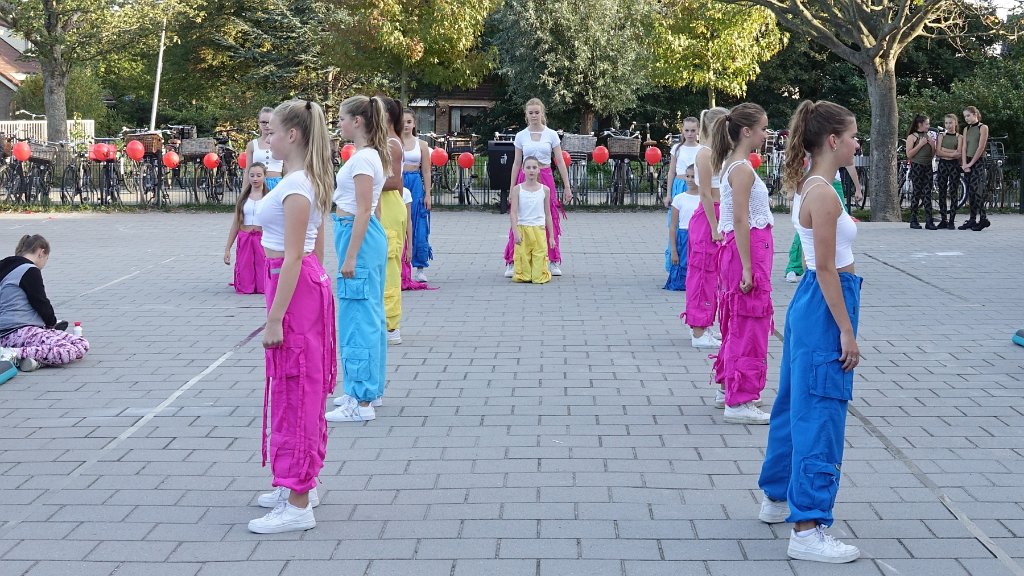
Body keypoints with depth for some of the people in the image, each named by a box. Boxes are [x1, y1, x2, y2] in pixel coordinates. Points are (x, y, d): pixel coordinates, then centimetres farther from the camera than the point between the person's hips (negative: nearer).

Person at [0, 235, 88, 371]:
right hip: (20, 332, -10)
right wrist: (52, 323, 16)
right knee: (81, 346, -25)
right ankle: (16, 354, -25)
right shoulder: (30, 271, -7)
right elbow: (42, 304, -5)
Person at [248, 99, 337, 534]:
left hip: (294, 287, -10)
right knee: (302, 388, 18)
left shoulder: (296, 186, -18)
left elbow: (293, 258, -22)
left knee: (294, 391, -5)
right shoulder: (311, 181, 12)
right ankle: (301, 485, 30)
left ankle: (297, 507, 1)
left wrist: (275, 319, -22)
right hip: (311, 282, 10)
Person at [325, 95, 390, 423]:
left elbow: (363, 211, -20)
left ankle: (361, 402, -5)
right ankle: (369, 389, 25)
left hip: (358, 235, -11)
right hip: (365, 236, 11)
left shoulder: (363, 158, -16)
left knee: (357, 315, -8)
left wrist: (350, 256, -21)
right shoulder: (370, 154, 14)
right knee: (369, 315, 15)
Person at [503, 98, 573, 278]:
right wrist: (512, 188, 7)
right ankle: (512, 263, 1)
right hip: (525, 179, 0)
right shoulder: (521, 136, 4)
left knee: (550, 220, 4)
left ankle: (554, 262, 15)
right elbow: (517, 163, 9)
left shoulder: (551, 135, 2)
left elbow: (560, 162, 3)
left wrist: (567, 187, 0)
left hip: (546, 179, 0)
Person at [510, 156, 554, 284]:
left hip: (539, 229, 1)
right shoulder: (517, 189, -1)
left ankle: (540, 275, 25)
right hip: (522, 229, -1)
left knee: (539, 256, -3)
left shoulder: (545, 190, 4)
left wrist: (551, 236, 8)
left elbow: (548, 214, 9)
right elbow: (513, 213, -5)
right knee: (523, 256, -1)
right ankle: (523, 275, 26)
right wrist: (516, 232, -16)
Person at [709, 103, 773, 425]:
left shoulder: (733, 165, 12)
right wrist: (747, 268, -23)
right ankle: (739, 402, -1)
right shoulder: (743, 169, -18)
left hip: (747, 249, 10)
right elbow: (740, 221, -22)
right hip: (747, 250, -10)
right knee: (749, 324, -5)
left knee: (740, 322, 20)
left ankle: (729, 387, 34)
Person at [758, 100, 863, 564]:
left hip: (811, 303, 10)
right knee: (821, 415, -7)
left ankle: (777, 498, 34)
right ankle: (807, 529, -4)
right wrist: (846, 331, -19)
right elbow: (826, 269, -20)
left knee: (797, 405, 20)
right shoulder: (824, 194, -19)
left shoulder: (809, 187, 10)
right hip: (826, 306, -10)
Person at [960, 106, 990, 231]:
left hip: (979, 162, -6)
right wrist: (964, 164, -5)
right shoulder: (966, 129, 14)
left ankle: (982, 219, -14)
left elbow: (981, 147, -11)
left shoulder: (983, 128, -4)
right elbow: (964, 147, 7)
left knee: (978, 191, -14)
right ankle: (973, 220, 7)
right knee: (970, 192, 4)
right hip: (968, 163, 6)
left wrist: (971, 163, -12)